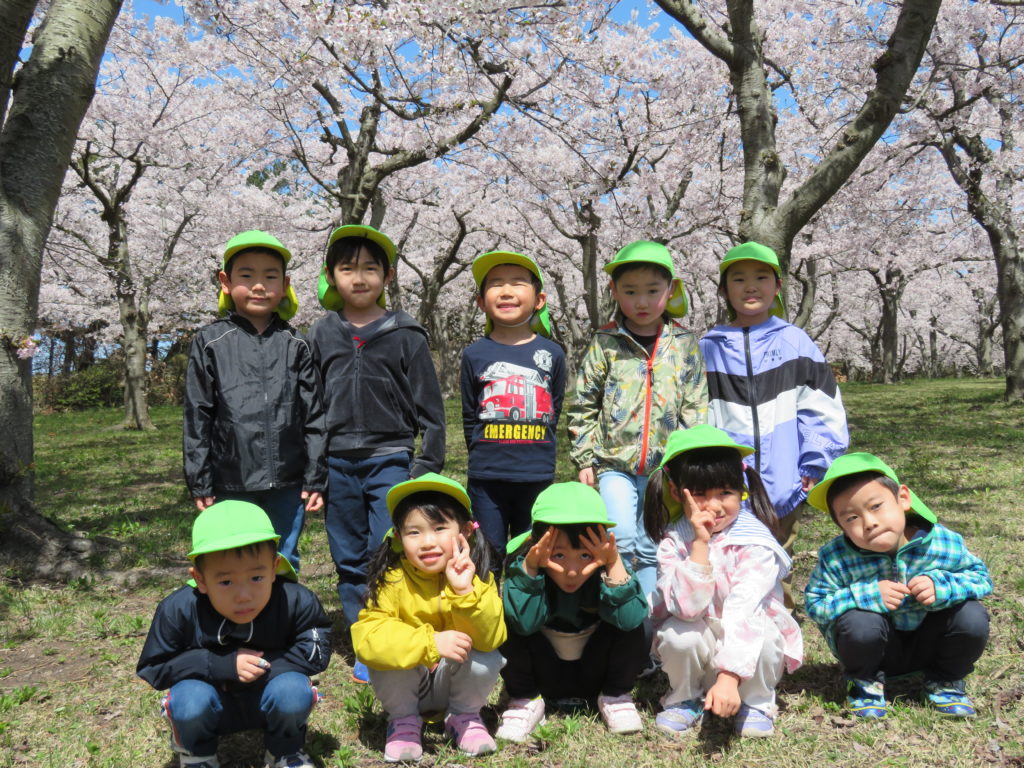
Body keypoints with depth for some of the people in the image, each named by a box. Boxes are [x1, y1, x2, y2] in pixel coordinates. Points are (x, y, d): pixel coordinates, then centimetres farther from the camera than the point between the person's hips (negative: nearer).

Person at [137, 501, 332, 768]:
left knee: (293, 690, -31)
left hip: (267, 700, 0)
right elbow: (152, 669, -15)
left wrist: (261, 667, -26)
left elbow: (317, 651, -14)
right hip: (211, 707, 0)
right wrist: (222, 666, -28)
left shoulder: (295, 602, -25)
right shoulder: (178, 610, -23)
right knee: (189, 697, -31)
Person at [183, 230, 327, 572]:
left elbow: (314, 416, 5)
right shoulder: (210, 342, 2)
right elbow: (197, 417, 2)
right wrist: (200, 483, 0)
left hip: (288, 483, 1)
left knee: (285, 565, 12)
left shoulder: (295, 345, 4)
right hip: (231, 483, -1)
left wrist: (315, 479, 1)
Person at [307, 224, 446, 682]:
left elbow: (429, 407, 2)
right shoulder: (321, 335, 7)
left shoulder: (405, 336, 0)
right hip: (338, 463, 3)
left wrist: (429, 465, -3)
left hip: (389, 459, -3)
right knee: (350, 562, 9)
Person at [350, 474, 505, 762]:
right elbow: (366, 637, -33)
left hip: (453, 682, 1)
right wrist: (430, 643, -44)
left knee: (487, 659, -28)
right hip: (406, 690, 0)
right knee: (388, 658, -30)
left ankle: (465, 717, 4)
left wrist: (466, 590, -40)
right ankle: (404, 720, 1)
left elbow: (490, 639, -26)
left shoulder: (477, 576, -16)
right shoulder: (392, 580, -20)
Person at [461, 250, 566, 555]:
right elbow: (469, 417, 8)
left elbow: (554, 411, 9)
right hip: (486, 477, 0)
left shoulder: (552, 353, 3)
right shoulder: (475, 354, 1)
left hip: (538, 477, 1)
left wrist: (537, 454, 6)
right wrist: (483, 456, 5)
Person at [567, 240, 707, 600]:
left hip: (666, 466, 1)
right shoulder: (604, 344, 0)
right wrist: (584, 457, 1)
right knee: (621, 538, -14)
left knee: (652, 549, 8)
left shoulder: (685, 345, 4)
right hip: (615, 462, -1)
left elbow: (695, 409, 6)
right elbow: (583, 406, 4)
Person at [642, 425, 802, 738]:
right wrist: (700, 544, -34)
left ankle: (756, 702, 0)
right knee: (678, 636, -30)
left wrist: (729, 677, -43)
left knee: (760, 631, -32)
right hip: (699, 643, 1)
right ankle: (685, 699, 3)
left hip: (746, 646, -1)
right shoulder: (674, 541, -14)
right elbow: (687, 608, -27)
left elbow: (743, 610, -32)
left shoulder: (755, 542, -21)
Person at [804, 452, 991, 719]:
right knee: (859, 622, -33)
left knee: (972, 616, -23)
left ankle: (944, 681, 8)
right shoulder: (836, 558, -22)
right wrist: (867, 595, -33)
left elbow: (980, 577, -7)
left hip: (926, 645, 2)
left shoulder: (943, 543, -20)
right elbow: (815, 604, -19)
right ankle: (865, 682, 2)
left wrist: (942, 585, -29)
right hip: (878, 651, -2)